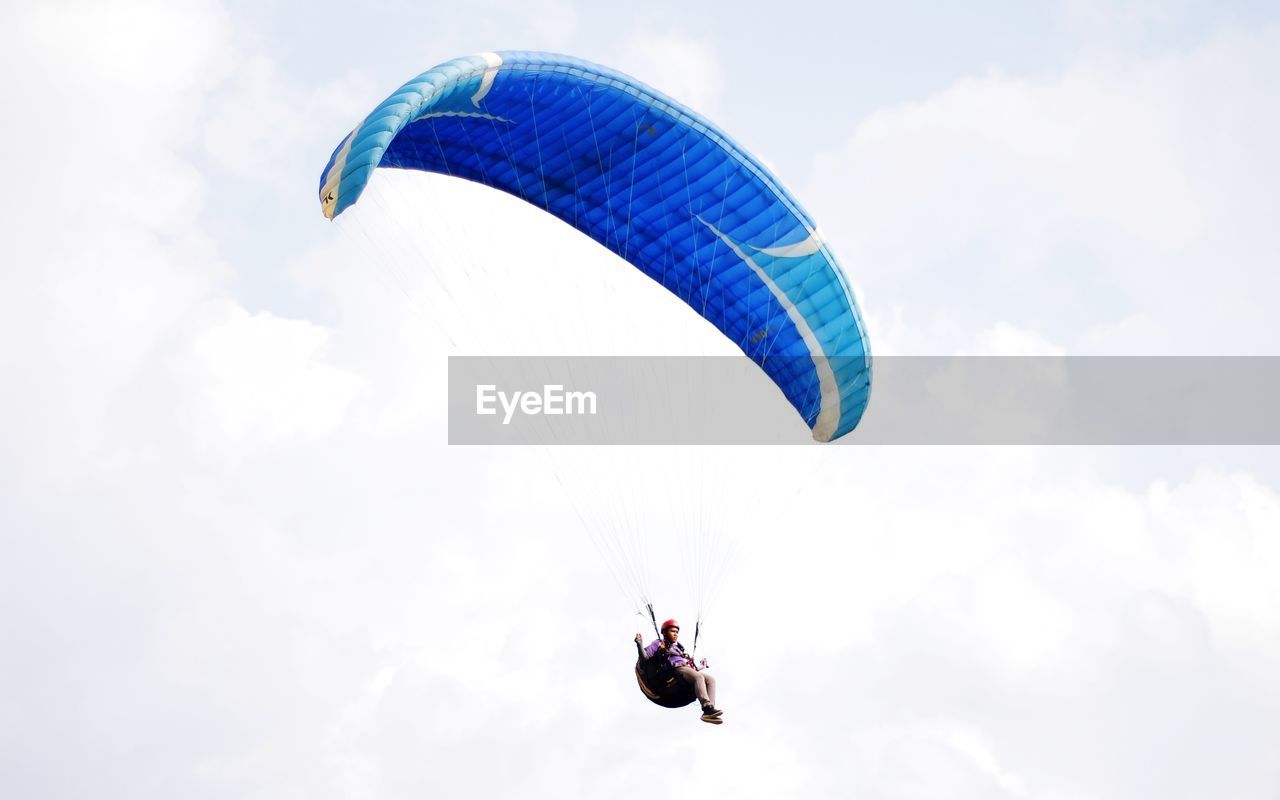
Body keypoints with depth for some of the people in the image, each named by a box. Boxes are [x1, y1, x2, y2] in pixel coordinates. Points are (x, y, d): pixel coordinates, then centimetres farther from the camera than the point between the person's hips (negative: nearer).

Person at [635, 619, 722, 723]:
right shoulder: (659, 644, 17)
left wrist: (702, 667, 35)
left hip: (689, 669, 7)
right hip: (677, 670, -7)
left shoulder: (680, 647, 36)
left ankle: (709, 712, -33)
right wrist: (639, 644, -11)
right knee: (699, 677, -34)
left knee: (711, 679, -17)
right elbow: (645, 657, 5)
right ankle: (707, 707, -51)